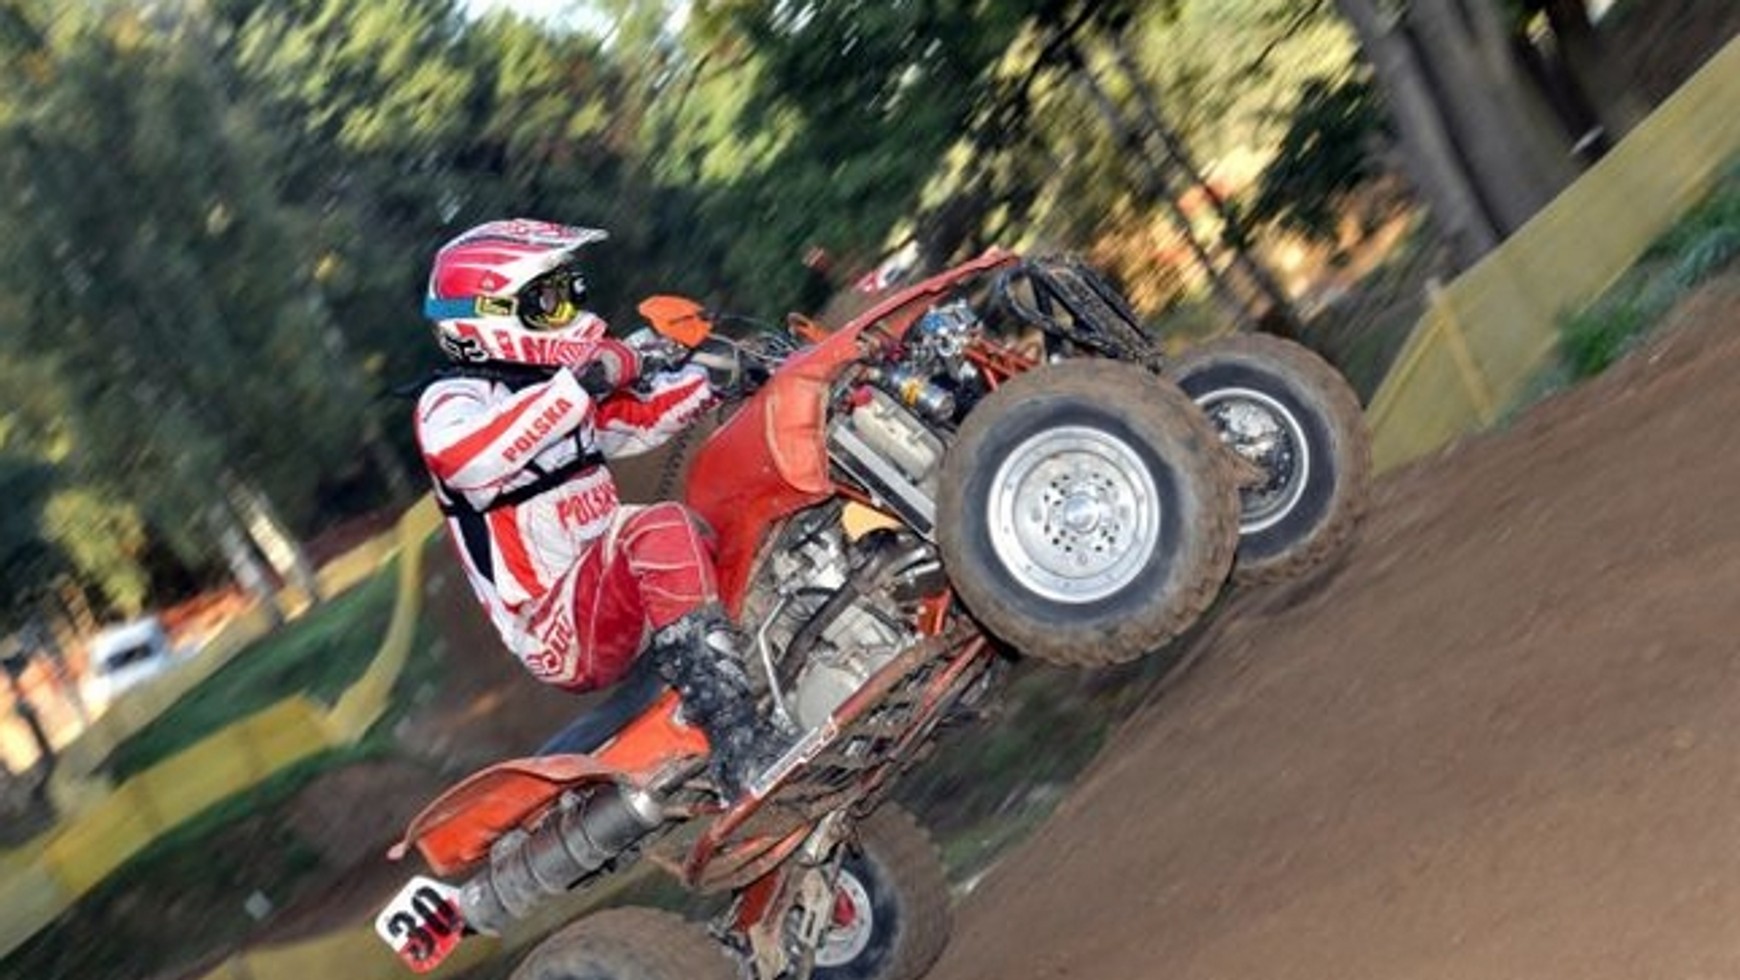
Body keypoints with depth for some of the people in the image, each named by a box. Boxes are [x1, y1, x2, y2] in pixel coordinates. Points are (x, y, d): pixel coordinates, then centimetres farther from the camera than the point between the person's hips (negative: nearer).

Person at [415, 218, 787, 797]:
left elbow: (645, 417, 26)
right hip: (561, 635, -10)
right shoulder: (453, 400, -8)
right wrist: (587, 381, -33)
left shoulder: (557, 386, 19)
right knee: (659, 532, -34)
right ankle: (737, 744, -44)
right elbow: (459, 457, -31)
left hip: (615, 606, 10)